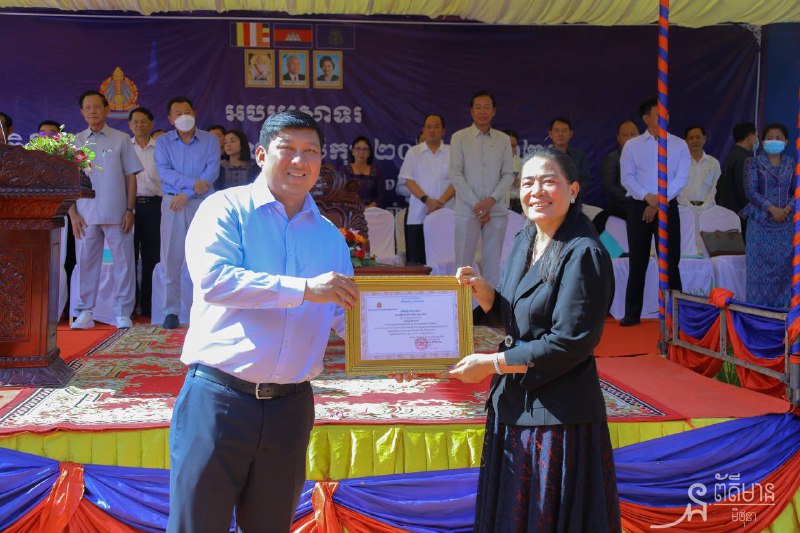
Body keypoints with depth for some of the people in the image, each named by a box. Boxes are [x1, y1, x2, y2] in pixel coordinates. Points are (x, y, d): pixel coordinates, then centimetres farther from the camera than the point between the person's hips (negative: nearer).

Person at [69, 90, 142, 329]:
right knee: (85, 263, 4)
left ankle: (123, 313, 8)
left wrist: (130, 210, -3)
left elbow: (131, 177, 5)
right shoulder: (75, 142, 9)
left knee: (123, 263, 0)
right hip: (86, 215, 1)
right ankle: (85, 312, 13)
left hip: (117, 214, -1)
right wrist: (72, 213, 0)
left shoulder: (121, 139, 6)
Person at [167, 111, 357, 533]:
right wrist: (303, 288, -24)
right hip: (219, 398, -4)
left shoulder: (329, 236, 14)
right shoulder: (227, 209, -2)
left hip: (291, 405, 5)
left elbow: (345, 315, 13)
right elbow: (212, 278, -19)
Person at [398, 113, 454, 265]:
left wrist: (441, 201, -13)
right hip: (418, 215, 0)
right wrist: (426, 199, -12)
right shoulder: (413, 152, 10)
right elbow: (408, 180, 2)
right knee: (415, 259, -2)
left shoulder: (452, 153, 9)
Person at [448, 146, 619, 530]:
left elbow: (571, 343, -20)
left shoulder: (583, 254, -18)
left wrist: (492, 363, -15)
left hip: (559, 415, -8)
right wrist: (482, 291, -5)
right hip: (513, 405, 8)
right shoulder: (524, 240, 7)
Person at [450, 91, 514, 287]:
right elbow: (455, 175, -4)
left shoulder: (503, 140, 8)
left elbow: (508, 175, 5)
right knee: (463, 263, -2)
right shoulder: (459, 137, 1)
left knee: (493, 263, 5)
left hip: (496, 210, 2)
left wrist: (491, 200, -10)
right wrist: (476, 205, -10)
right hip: (467, 211, -2)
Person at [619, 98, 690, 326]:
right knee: (637, 262, 4)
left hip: (668, 207, 0)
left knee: (670, 261, 1)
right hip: (638, 206, 0)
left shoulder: (679, 145, 4)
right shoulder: (632, 146, 3)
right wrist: (647, 197, -16)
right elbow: (626, 178, -2)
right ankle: (632, 314, 10)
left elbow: (681, 178, -3)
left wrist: (658, 203, -11)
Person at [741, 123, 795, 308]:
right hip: (760, 222, -3)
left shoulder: (792, 164, 10)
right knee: (759, 265, -4)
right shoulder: (754, 163, 1)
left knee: (783, 264, 1)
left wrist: (787, 209, -11)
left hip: (785, 223, 3)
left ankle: (781, 304, 9)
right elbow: (751, 191, -7)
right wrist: (772, 208, -16)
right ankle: (758, 305, 3)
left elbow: (795, 192, 8)